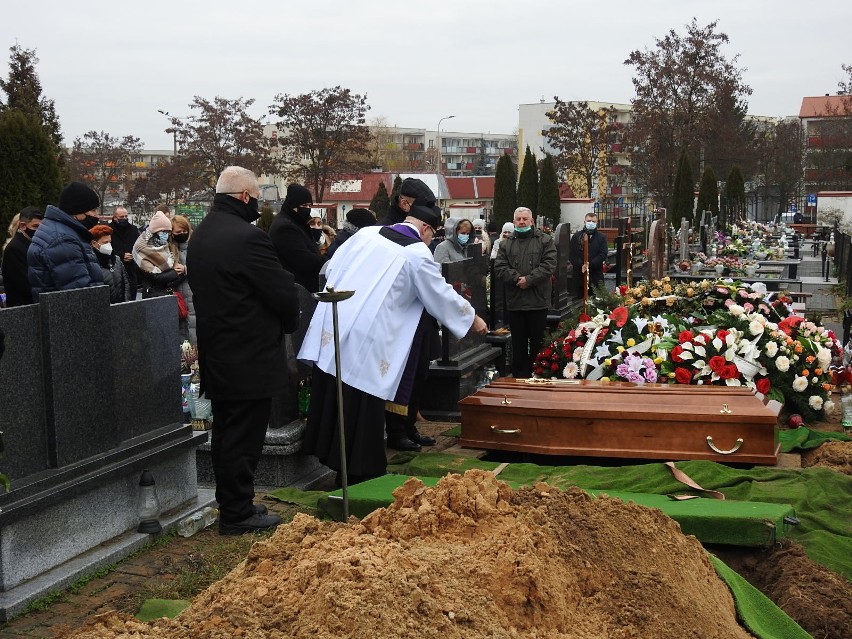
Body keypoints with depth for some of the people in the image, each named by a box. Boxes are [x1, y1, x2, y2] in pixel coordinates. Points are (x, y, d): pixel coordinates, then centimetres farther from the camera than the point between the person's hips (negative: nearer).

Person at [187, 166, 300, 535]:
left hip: (216, 356, 9)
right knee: (244, 439, -1)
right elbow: (283, 293, -16)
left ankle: (231, 505, 27)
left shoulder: (199, 237, 10)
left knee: (225, 433, 16)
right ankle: (238, 514, 7)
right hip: (251, 359, -9)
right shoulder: (247, 237, -20)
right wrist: (289, 323, 5)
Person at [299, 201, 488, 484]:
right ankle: (358, 473, 12)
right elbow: (442, 296, 5)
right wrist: (473, 320, 19)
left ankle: (329, 454, 23)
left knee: (332, 400, 12)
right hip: (367, 339, -6)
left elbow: (333, 268, 16)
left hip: (332, 328, 6)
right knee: (362, 409, 4)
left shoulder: (367, 233, 11)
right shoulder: (418, 254, -3)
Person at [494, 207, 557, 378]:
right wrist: (517, 278, -15)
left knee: (537, 341, 4)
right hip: (514, 300, 2)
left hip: (538, 300, -2)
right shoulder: (506, 243, 10)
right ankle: (519, 376, 15)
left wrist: (529, 279, -16)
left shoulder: (545, 240, 2)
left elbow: (549, 265, -9)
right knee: (518, 342, 8)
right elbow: (499, 268, 0)